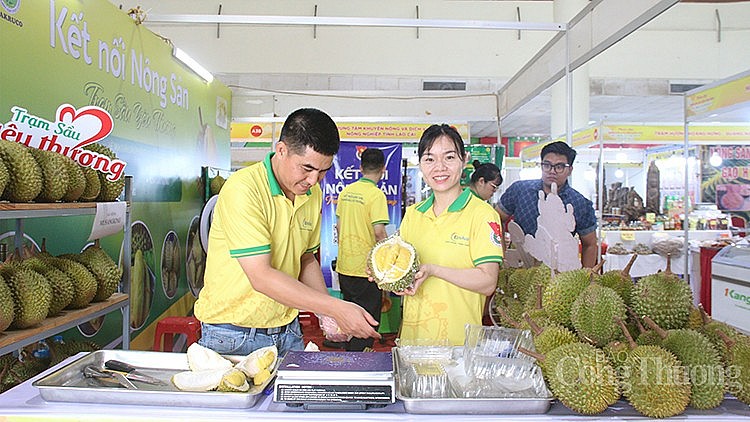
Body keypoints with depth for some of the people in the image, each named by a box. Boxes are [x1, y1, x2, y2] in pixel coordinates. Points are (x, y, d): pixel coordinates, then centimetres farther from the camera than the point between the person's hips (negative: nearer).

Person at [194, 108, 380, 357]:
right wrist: (336, 308, -27)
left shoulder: (313, 194, 2)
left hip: (287, 331, 6)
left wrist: (327, 313, -1)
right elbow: (261, 277, -26)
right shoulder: (242, 189, -21)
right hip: (233, 334, -6)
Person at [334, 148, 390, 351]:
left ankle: (349, 351, 31)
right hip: (366, 267, -7)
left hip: (344, 264, 7)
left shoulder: (346, 191, 6)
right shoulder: (376, 194, -15)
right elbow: (379, 231, -19)